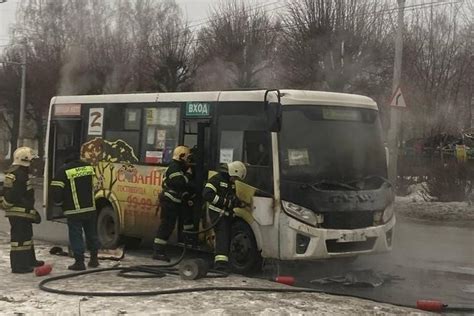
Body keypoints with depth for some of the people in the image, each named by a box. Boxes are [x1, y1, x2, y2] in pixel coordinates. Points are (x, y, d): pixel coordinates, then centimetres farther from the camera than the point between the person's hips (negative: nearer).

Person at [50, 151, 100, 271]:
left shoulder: (63, 171, -12)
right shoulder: (88, 167, 5)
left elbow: (56, 190, -13)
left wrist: (58, 203, 5)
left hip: (74, 211, -5)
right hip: (90, 208, 5)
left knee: (76, 236, 2)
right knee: (91, 233, 16)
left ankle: (79, 262, 2)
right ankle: (94, 259, 23)